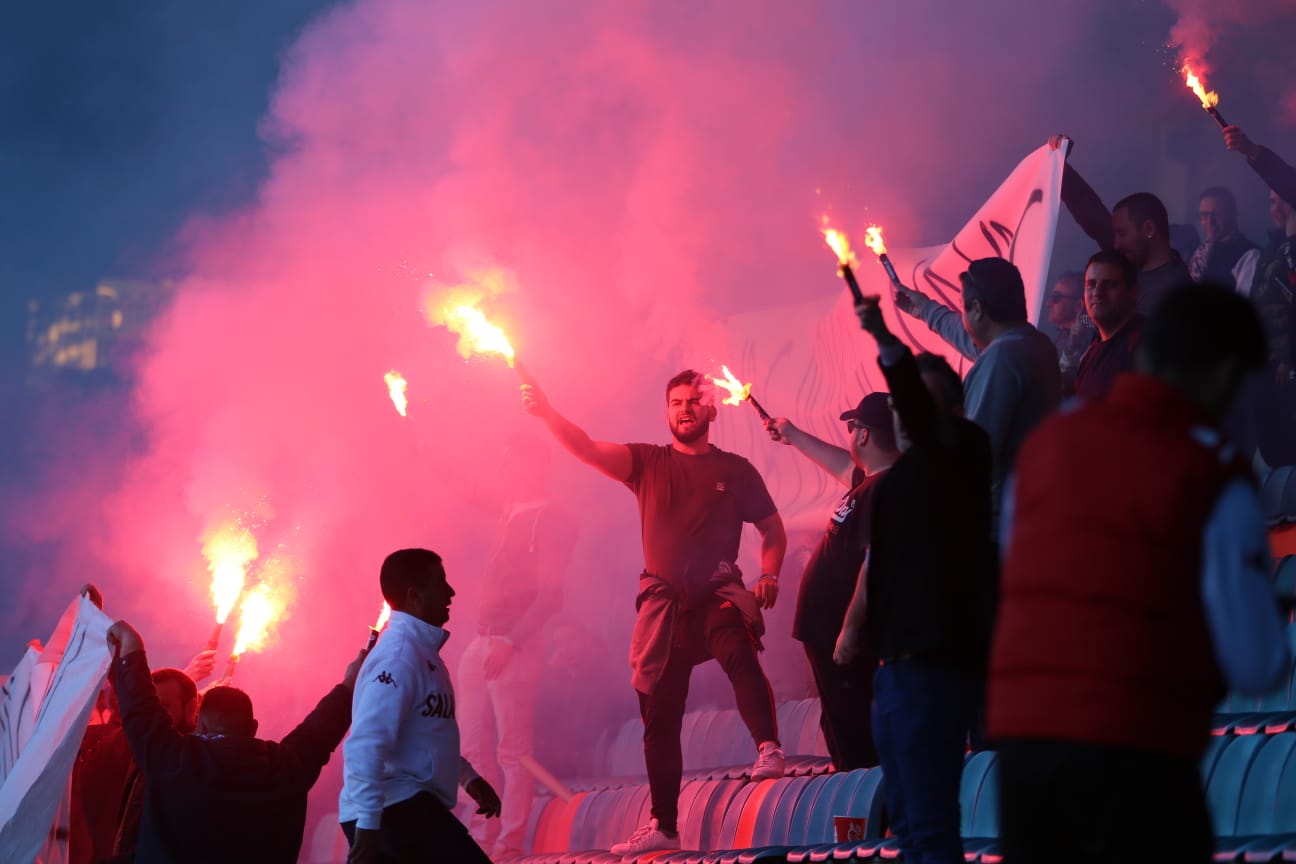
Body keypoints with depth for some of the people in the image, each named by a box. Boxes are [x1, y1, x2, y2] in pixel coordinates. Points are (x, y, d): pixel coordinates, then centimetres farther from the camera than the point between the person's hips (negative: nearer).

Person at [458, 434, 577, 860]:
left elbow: (549, 595, -14)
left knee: (512, 749, -9)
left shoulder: (550, 521, -6)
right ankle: (482, 836, 12)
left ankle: (509, 844, -9)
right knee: (474, 747, 8)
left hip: (515, 645, -9)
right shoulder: (508, 517, 18)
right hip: (480, 643, 9)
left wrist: (510, 642, -22)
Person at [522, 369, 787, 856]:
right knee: (659, 715, 5)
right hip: (662, 602, 2)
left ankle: (768, 749, -33)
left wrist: (769, 575, -7)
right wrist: (546, 413, -17)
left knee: (739, 654, -36)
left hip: (717, 595, -2)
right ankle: (663, 827, 13)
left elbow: (773, 529, 11)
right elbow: (587, 450, -3)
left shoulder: (735, 470, 7)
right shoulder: (647, 462, 10)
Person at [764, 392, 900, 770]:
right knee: (844, 726, 16)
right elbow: (844, 467, 35)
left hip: (843, 635, -11)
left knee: (852, 732, -8)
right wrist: (794, 436, 45)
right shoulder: (870, 481, 11)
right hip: (831, 630, 11)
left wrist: (850, 630, -25)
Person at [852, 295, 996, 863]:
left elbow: (920, 410, -24)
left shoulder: (960, 449, -4)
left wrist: (885, 341, -36)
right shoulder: (901, 476, 20)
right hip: (900, 661, 10)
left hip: (935, 661, -10)